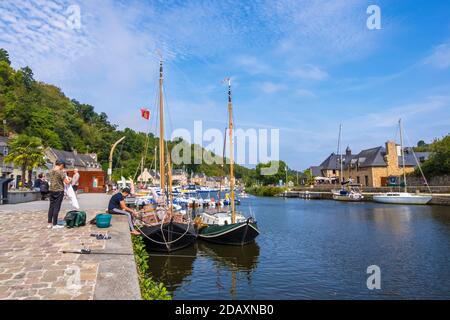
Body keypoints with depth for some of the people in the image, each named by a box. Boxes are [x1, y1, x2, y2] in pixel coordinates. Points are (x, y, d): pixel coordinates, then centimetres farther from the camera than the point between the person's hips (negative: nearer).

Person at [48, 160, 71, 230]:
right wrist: (69, 179, 9)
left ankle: (49, 223, 17)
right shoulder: (61, 172, -14)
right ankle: (55, 224, 4)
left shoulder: (51, 171, 6)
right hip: (59, 191, -7)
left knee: (51, 207, 11)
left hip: (51, 190, 7)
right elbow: (67, 182, -11)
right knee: (57, 207, -1)